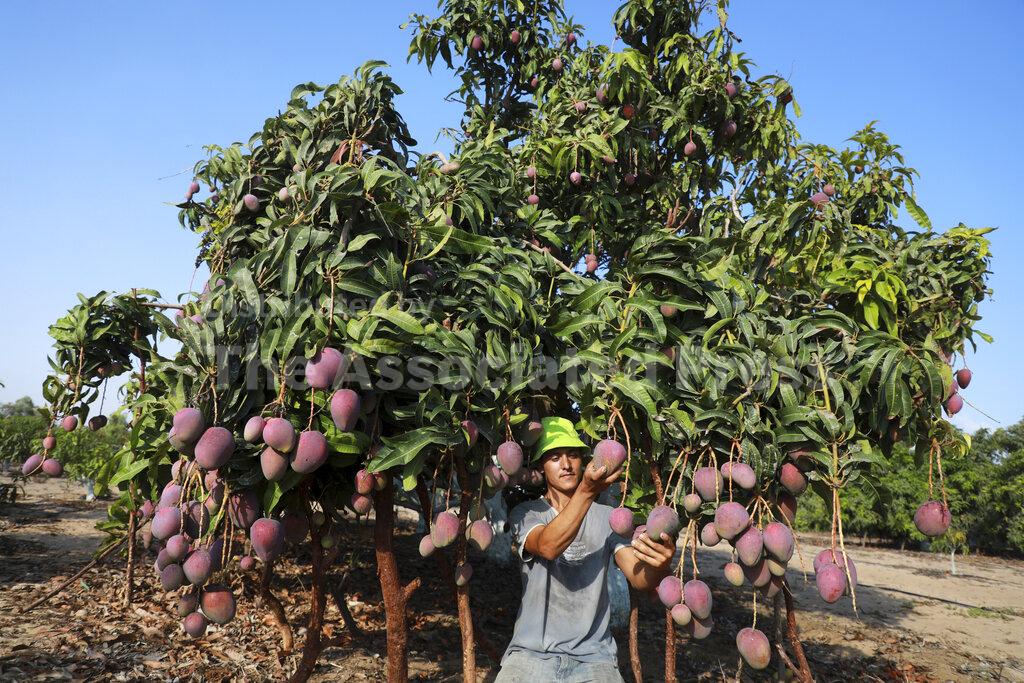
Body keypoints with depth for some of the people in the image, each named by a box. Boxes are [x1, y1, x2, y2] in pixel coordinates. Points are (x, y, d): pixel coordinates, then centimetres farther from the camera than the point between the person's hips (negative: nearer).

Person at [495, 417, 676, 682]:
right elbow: (547, 547, -23)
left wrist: (659, 566, -32)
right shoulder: (525, 513, -1)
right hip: (532, 652, -1)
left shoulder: (607, 518, 4)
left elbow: (639, 578, -9)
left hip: (592, 655, 1)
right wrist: (587, 491, -35)